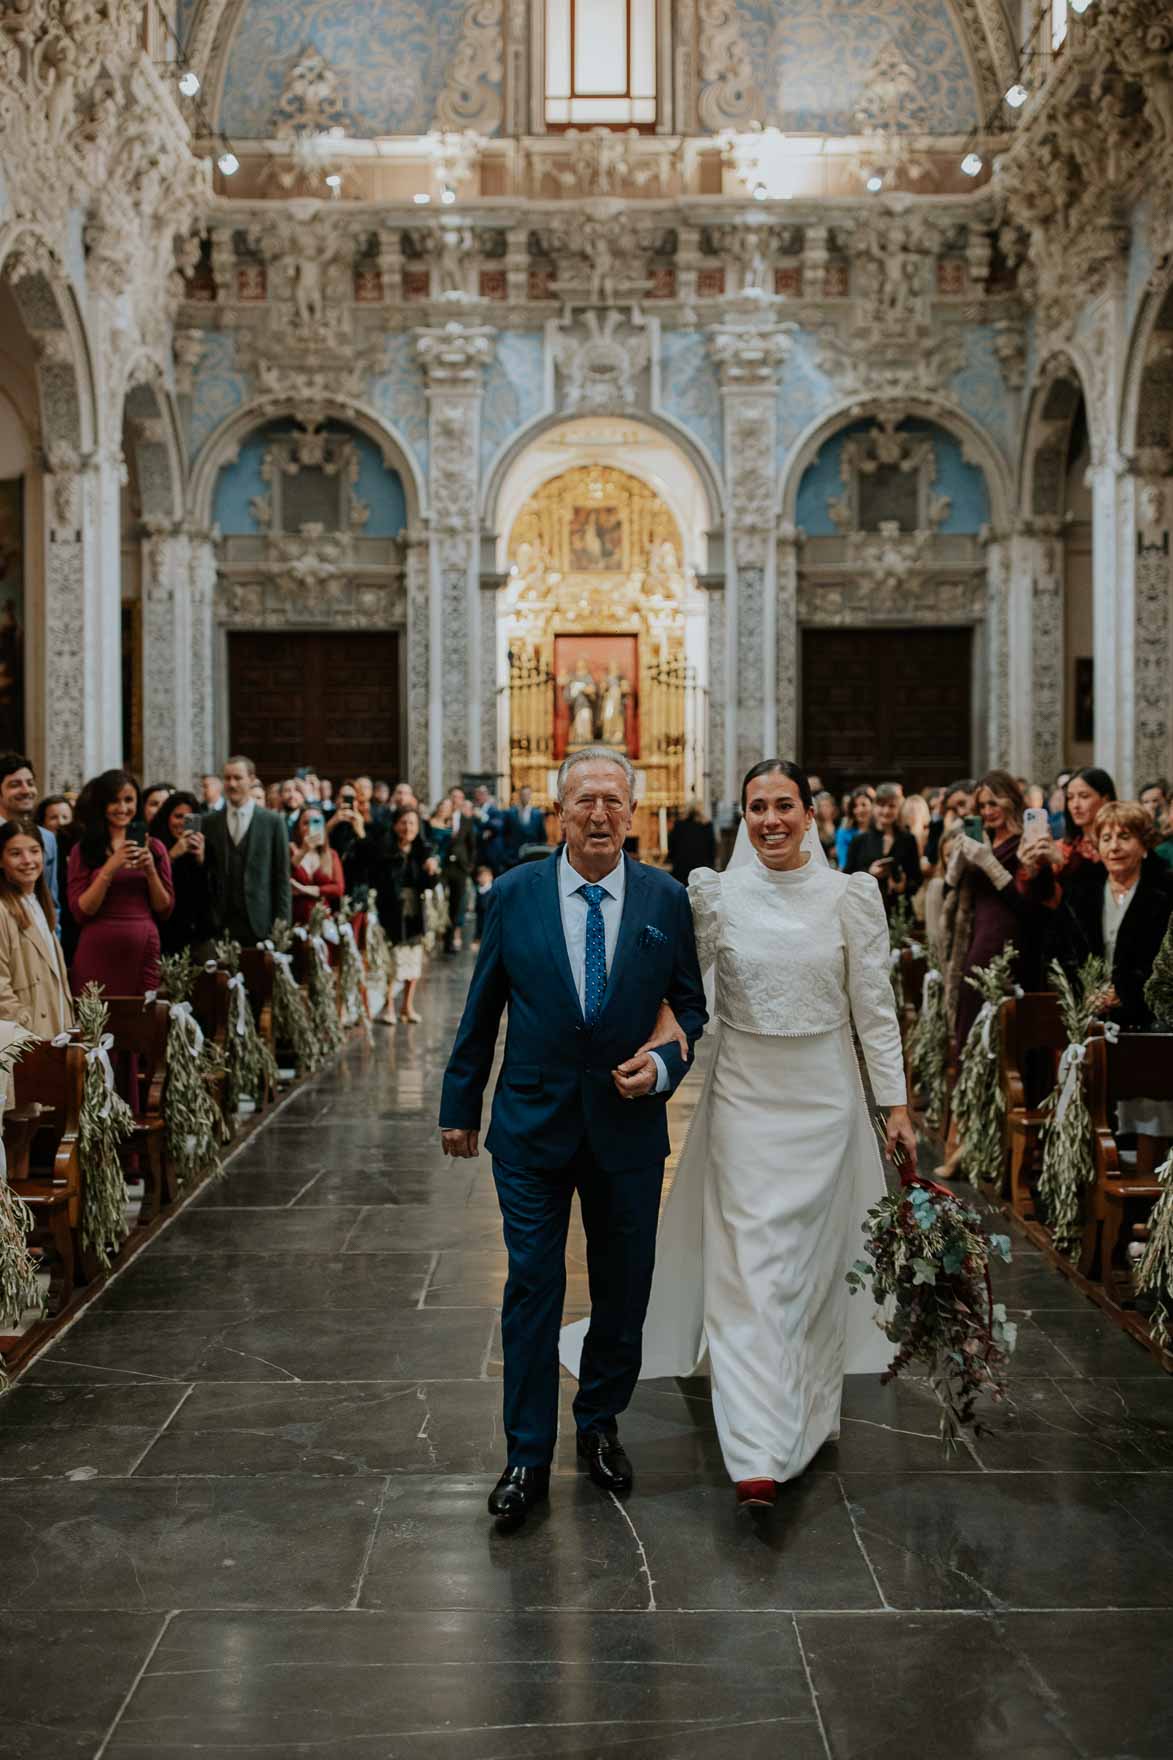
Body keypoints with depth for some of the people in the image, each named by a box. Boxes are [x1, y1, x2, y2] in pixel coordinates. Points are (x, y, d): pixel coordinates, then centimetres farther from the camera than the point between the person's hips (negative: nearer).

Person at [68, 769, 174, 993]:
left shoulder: (154, 847, 8)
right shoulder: (83, 849, 3)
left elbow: (165, 909, 6)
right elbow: (81, 911, -6)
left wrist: (150, 870, -9)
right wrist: (110, 868, -15)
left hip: (144, 950, 2)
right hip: (98, 952, -1)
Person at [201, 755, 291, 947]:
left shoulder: (273, 821, 3)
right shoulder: (209, 822, 9)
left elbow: (282, 877, 1)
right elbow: (204, 874, 10)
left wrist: (282, 925, -4)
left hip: (260, 924, -1)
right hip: (220, 926, 2)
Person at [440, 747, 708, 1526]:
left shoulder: (667, 899, -3)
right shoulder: (514, 894, -3)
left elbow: (696, 1006, 5)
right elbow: (482, 1008, 4)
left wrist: (665, 1064, -14)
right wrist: (461, 1105, 8)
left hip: (629, 1125, 1)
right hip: (532, 1123, -1)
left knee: (623, 1289, 13)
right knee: (532, 1287, 2)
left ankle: (600, 1425, 33)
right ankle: (528, 1456, 14)